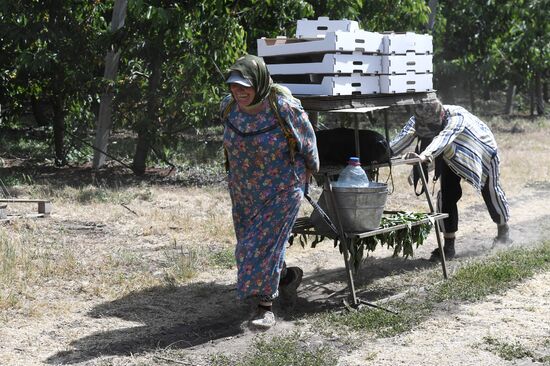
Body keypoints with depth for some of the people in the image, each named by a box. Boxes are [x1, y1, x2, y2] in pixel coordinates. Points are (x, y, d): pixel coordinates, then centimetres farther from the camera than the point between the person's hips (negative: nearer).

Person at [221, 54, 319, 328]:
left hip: (281, 188, -6)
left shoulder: (284, 108, -23)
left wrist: (309, 169, 8)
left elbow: (307, 140, -5)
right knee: (248, 244, 15)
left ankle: (265, 306, 1)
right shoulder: (229, 107, -8)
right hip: (243, 190, 6)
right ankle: (288, 275, 41)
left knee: (266, 243, -10)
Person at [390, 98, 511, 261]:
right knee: (446, 194, -11)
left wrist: (424, 155, -80)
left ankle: (503, 230, 38)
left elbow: (443, 137, -61)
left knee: (491, 191, 10)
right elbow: (405, 136, -45)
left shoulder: (457, 117, -44)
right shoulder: (418, 120, -29)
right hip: (451, 156, 4)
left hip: (483, 149, -4)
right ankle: (449, 245, -4)